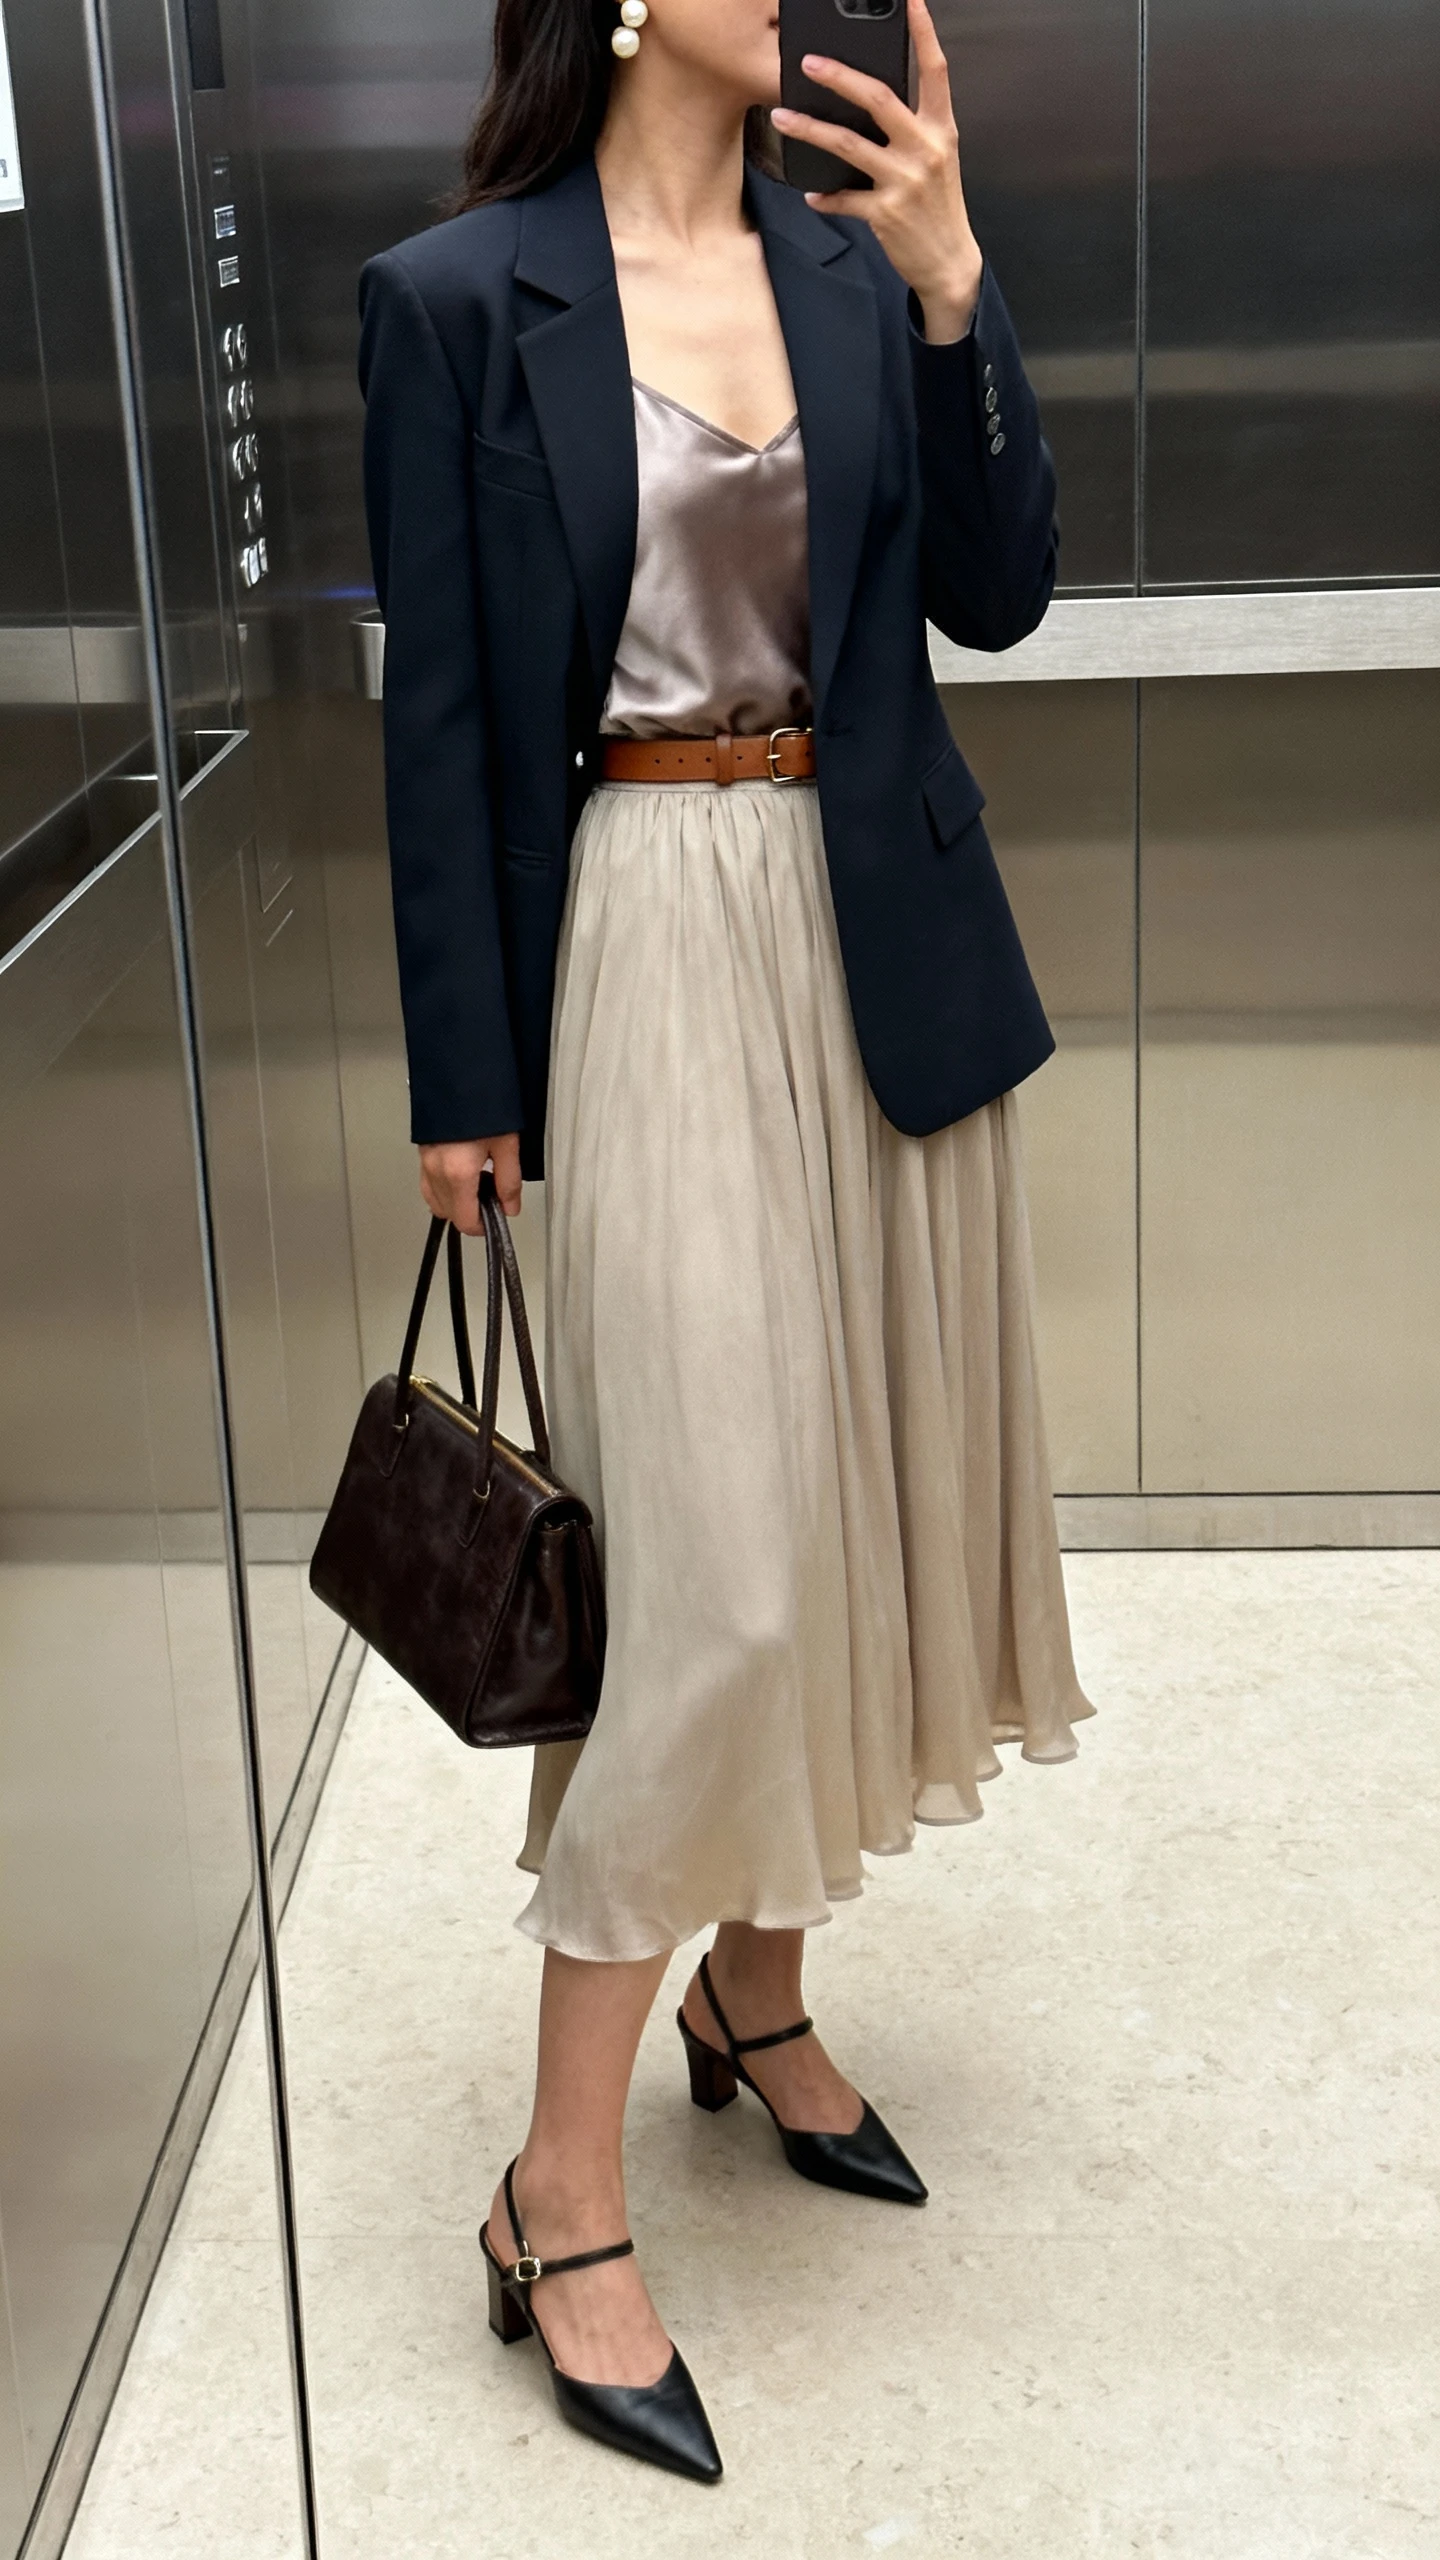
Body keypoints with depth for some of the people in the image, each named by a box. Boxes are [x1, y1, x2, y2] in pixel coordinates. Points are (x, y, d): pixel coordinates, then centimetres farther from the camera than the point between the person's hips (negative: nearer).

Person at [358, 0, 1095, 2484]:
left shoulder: (853, 262, 8)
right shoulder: (456, 298, -5)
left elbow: (997, 591, 3)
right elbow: (443, 709, -5)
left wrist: (950, 285, -10)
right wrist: (465, 1079, -6)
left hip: (880, 939, 6)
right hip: (655, 950, -5)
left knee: (854, 1489, 12)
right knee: (713, 1560, -9)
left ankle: (757, 1986, 34)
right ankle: (560, 2193, 5)